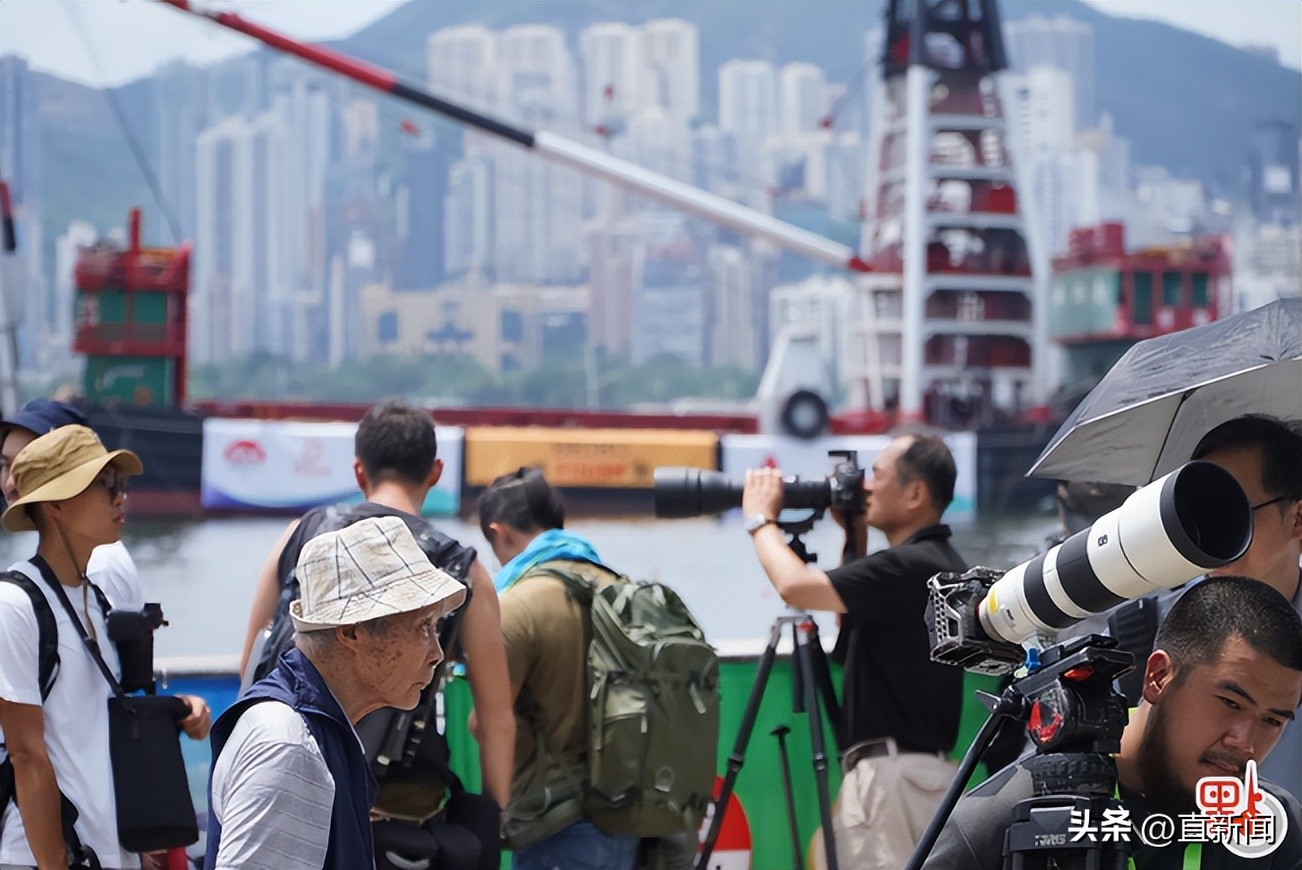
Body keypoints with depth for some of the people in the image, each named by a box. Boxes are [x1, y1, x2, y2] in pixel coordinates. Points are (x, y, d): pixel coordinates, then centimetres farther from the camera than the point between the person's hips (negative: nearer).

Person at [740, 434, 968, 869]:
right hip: (928, 770, 10)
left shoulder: (912, 567, -16)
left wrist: (760, 519, -5)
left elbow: (796, 586, -23)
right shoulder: (938, 563, 16)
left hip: (891, 772, -10)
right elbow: (853, 614, 31)